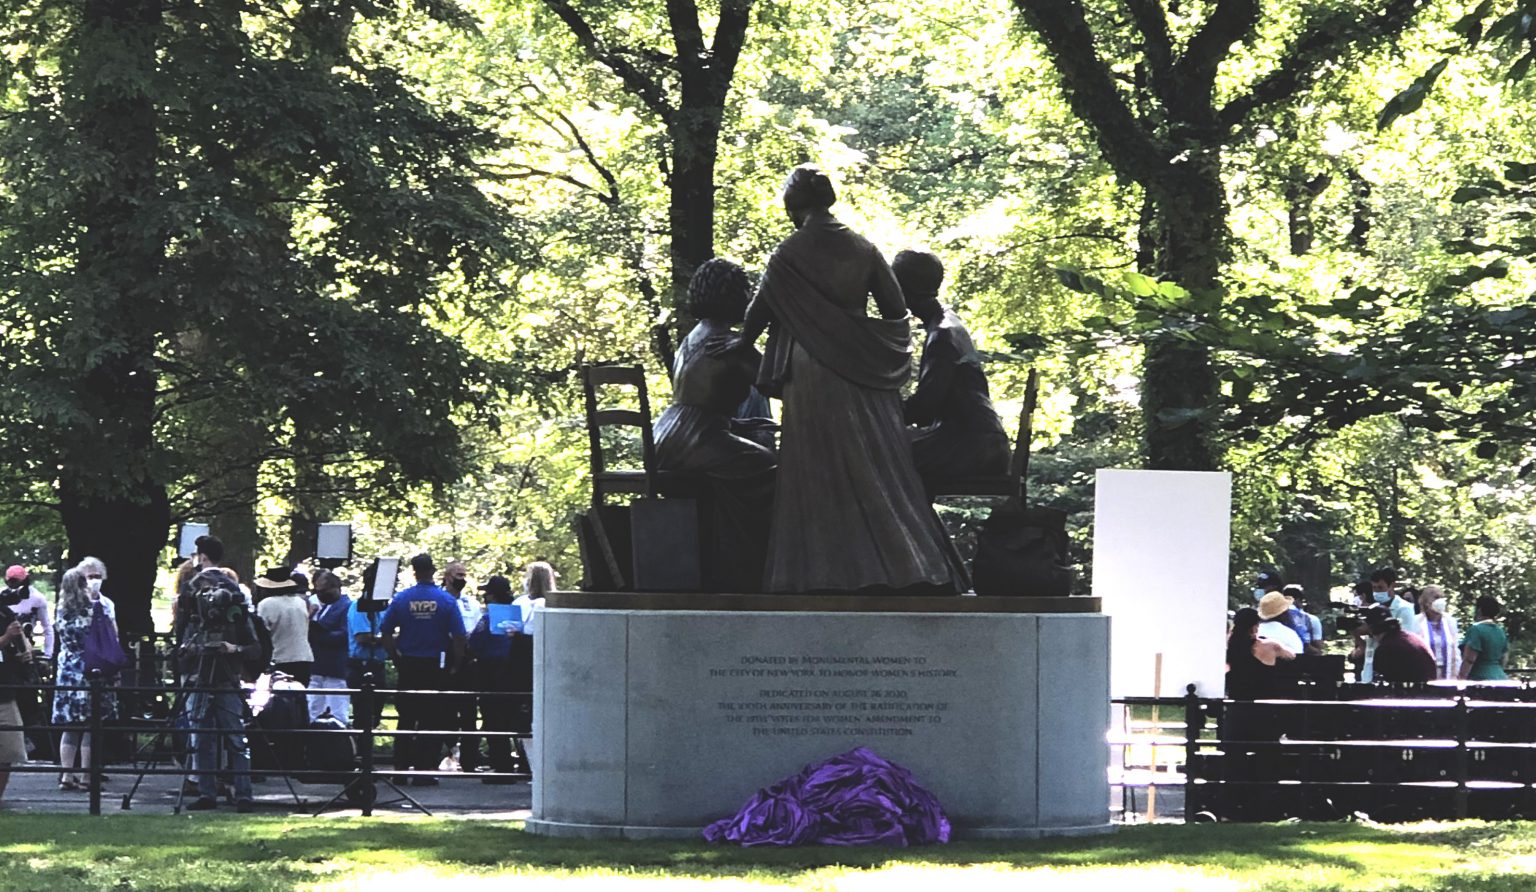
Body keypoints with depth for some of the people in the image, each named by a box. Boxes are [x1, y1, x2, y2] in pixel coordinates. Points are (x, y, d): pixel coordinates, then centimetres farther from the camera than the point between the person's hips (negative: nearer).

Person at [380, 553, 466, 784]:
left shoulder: (401, 599, -2)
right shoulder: (446, 601, -6)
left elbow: (385, 633, 0)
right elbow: (459, 637, -9)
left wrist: (396, 657, 11)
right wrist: (455, 665, 2)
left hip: (408, 666, 2)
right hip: (436, 667, -2)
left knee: (406, 718, 11)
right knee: (432, 720, 3)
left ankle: (400, 768, 13)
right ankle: (424, 771, 0)